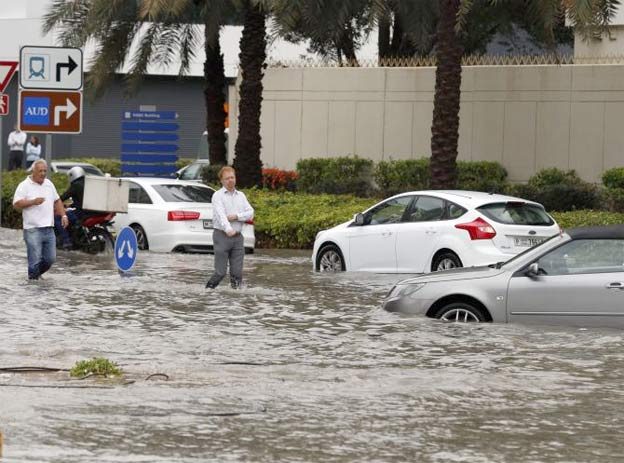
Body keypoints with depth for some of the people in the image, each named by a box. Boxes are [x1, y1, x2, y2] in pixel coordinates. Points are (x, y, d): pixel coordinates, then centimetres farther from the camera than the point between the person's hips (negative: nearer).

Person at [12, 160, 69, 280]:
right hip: (33, 230, -6)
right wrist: (33, 202, -23)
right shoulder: (24, 186, -5)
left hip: (49, 229, 6)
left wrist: (63, 215, 14)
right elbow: (16, 204, -13)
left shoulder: (49, 184, 15)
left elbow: (57, 201, 25)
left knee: (50, 258, 8)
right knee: (35, 259, -8)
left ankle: (37, 273, 31)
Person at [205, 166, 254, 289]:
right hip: (222, 236, -5)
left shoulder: (241, 195, 15)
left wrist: (236, 216, -12)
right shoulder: (218, 196, -3)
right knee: (220, 272, -6)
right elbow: (220, 214, -20)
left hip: (237, 237, 5)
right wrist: (228, 229, -37)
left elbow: (250, 213, 6)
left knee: (237, 272, 0)